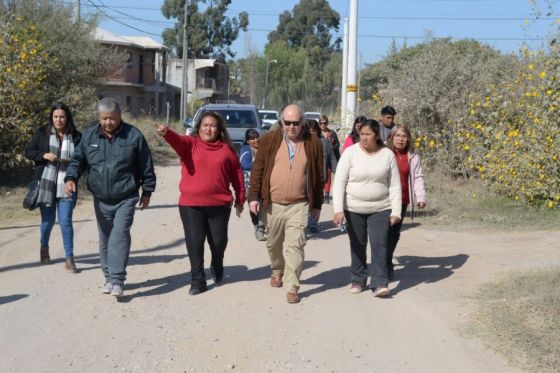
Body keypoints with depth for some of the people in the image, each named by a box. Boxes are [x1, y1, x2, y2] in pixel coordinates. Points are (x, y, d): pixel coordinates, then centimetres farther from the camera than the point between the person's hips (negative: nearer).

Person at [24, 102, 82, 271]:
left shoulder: (76, 136, 1)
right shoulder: (42, 133, 2)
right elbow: (28, 151, 5)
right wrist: (44, 155, -12)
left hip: (66, 186, -1)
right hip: (46, 183, 1)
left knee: (66, 221, -5)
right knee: (48, 220, 12)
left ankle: (69, 259, 1)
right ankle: (44, 248, 41)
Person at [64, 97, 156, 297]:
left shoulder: (133, 135, -7)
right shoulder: (89, 135, 1)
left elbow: (146, 166, 0)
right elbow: (78, 159, 7)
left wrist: (147, 191, 3)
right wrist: (71, 178, -11)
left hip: (126, 198, -4)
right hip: (101, 199, 4)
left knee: (120, 236, -15)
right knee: (105, 239, 12)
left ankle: (117, 280, -13)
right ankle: (109, 277, 24)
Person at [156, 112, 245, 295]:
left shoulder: (226, 149, 6)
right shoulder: (190, 144, 2)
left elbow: (237, 174, 13)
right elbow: (177, 139, -20)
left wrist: (240, 199, 15)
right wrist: (166, 133, -43)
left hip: (219, 204, 1)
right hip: (191, 205, -1)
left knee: (219, 241, 8)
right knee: (194, 243, 0)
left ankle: (217, 267, 40)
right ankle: (198, 281, 11)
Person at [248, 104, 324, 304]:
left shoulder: (313, 143, 1)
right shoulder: (269, 140, 1)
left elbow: (318, 176, 6)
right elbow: (258, 170, 3)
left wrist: (317, 204, 7)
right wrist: (254, 196, -3)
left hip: (299, 205, -2)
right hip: (273, 204, 2)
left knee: (295, 246, -9)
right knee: (273, 244, 17)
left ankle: (292, 287, -3)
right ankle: (277, 271, 43)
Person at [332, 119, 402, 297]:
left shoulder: (387, 155, -2)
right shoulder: (351, 152, -6)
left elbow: (395, 185, 3)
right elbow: (339, 182, -8)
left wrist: (396, 211, -4)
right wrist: (338, 209, -15)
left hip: (380, 209, 0)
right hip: (354, 208, 0)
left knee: (379, 245, -8)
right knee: (357, 246, 10)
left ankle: (379, 284, -6)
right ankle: (358, 280, 24)